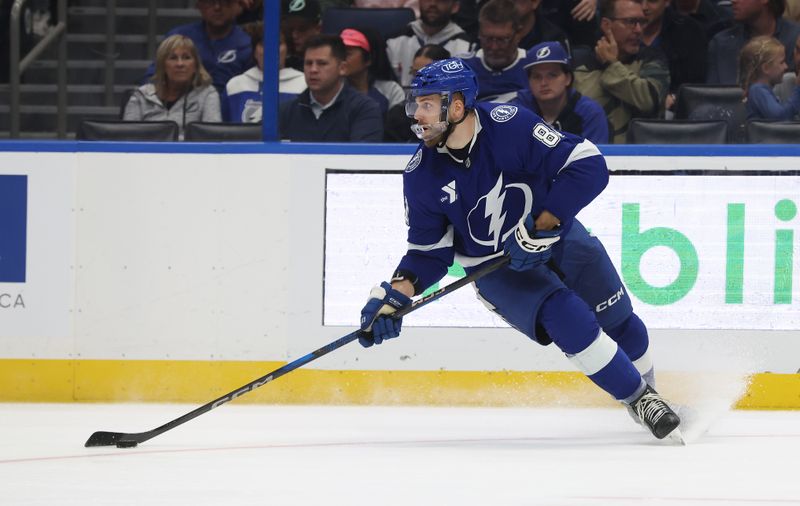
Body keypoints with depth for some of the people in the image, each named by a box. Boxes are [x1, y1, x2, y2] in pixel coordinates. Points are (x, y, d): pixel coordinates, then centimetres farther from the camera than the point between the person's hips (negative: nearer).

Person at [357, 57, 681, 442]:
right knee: (568, 320, -23)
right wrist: (398, 292, -21)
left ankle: (646, 385, 36)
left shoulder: (510, 125, -25)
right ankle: (638, 398, -8)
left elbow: (589, 166, -25)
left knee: (618, 321, 7)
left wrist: (542, 226, -28)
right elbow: (429, 250, -4)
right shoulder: (421, 176, -14)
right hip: (492, 265, 0)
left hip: (556, 235, 0)